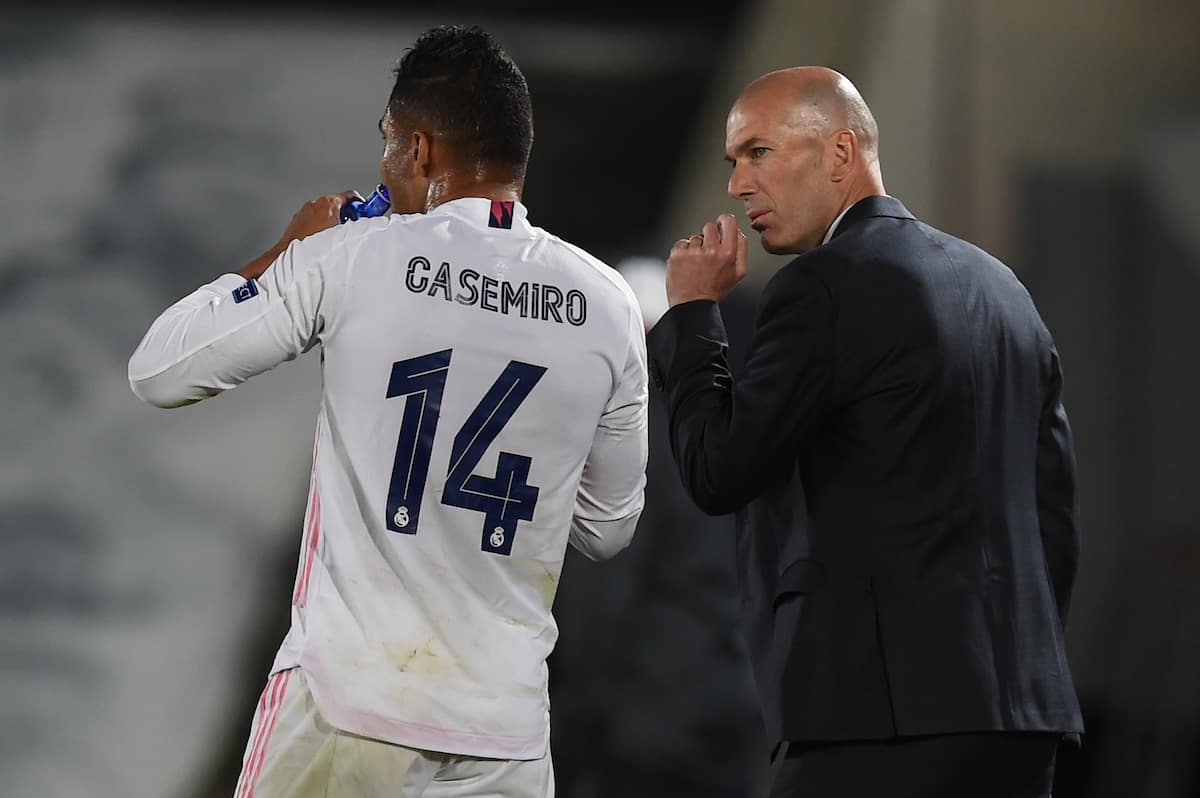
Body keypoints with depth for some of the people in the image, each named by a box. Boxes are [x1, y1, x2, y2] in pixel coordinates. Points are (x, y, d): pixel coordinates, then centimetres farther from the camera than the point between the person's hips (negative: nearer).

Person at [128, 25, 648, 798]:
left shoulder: (350, 261, -6)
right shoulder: (607, 305, 4)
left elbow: (157, 371, 2)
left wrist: (284, 254, 13)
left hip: (347, 704, -3)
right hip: (504, 729, 3)